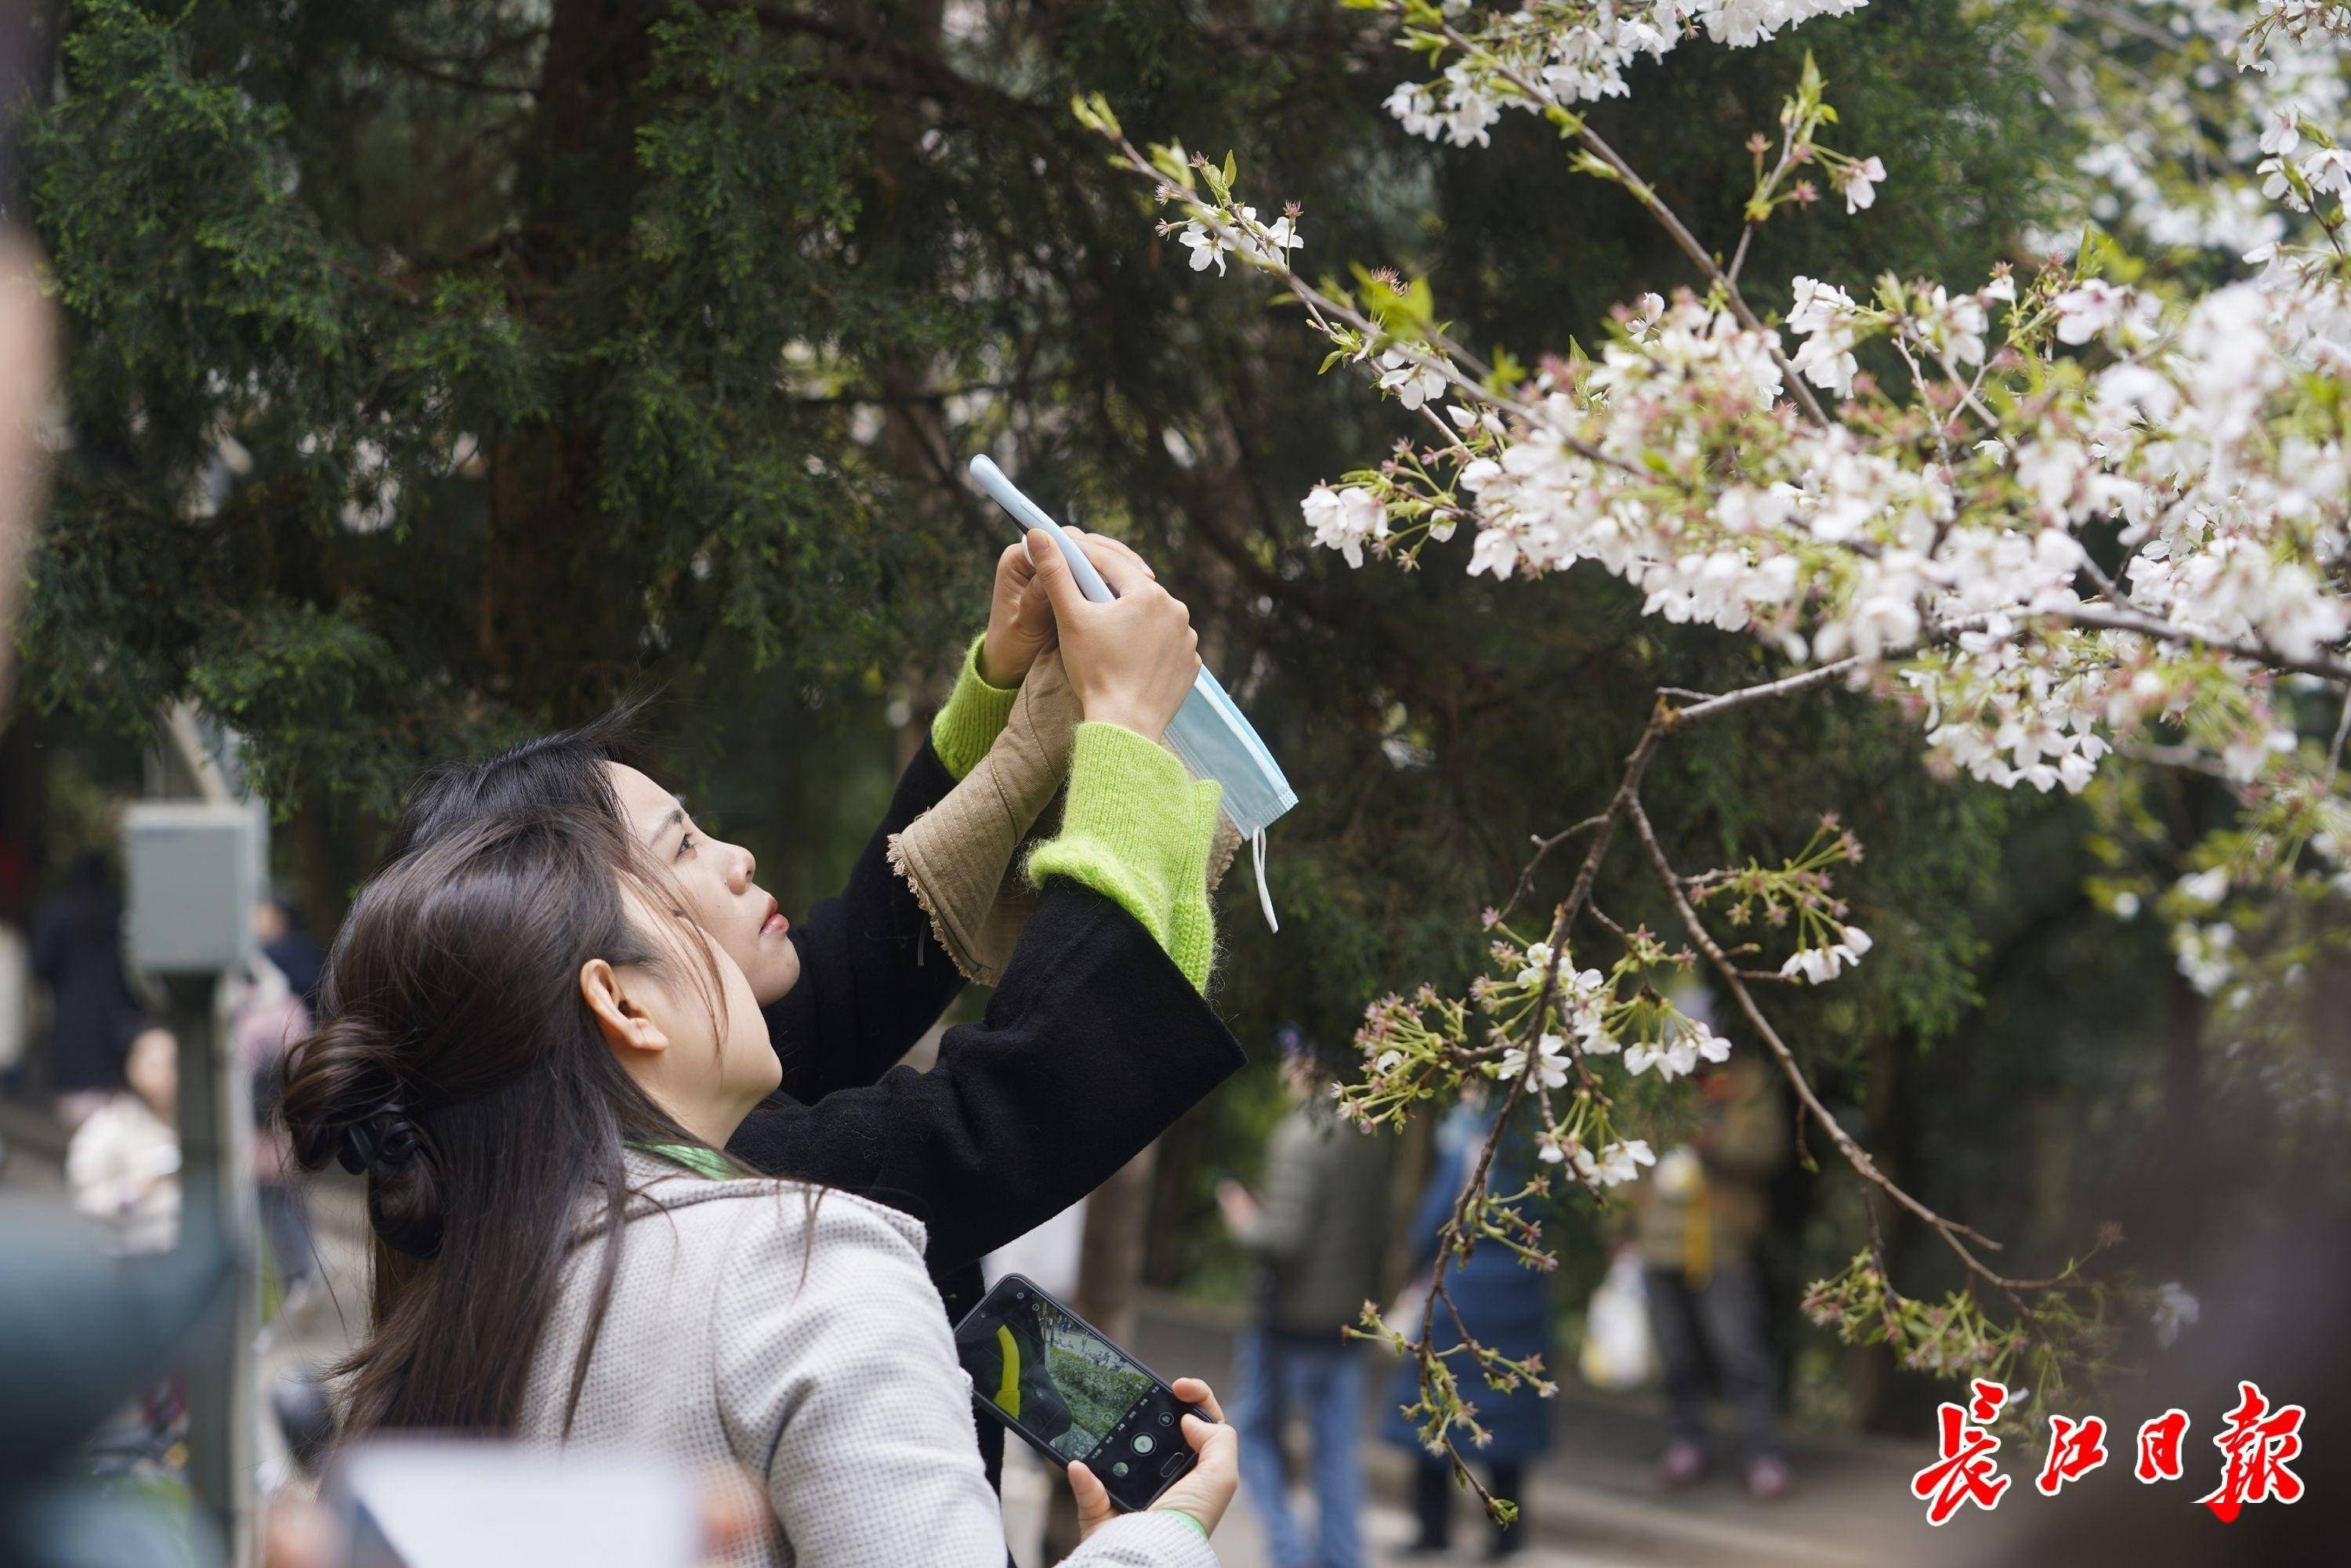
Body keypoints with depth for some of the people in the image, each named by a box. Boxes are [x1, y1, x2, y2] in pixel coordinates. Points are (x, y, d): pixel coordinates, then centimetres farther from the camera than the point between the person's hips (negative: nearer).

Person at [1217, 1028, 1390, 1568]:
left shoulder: (1300, 1138, -19)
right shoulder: (1370, 1139, 5)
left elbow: (1285, 1236, -23)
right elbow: (1381, 1232, 11)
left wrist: (1245, 1222, -4)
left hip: (1291, 1320, -6)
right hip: (1348, 1320, 6)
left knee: (1258, 1432, 9)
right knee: (1338, 1448, 10)